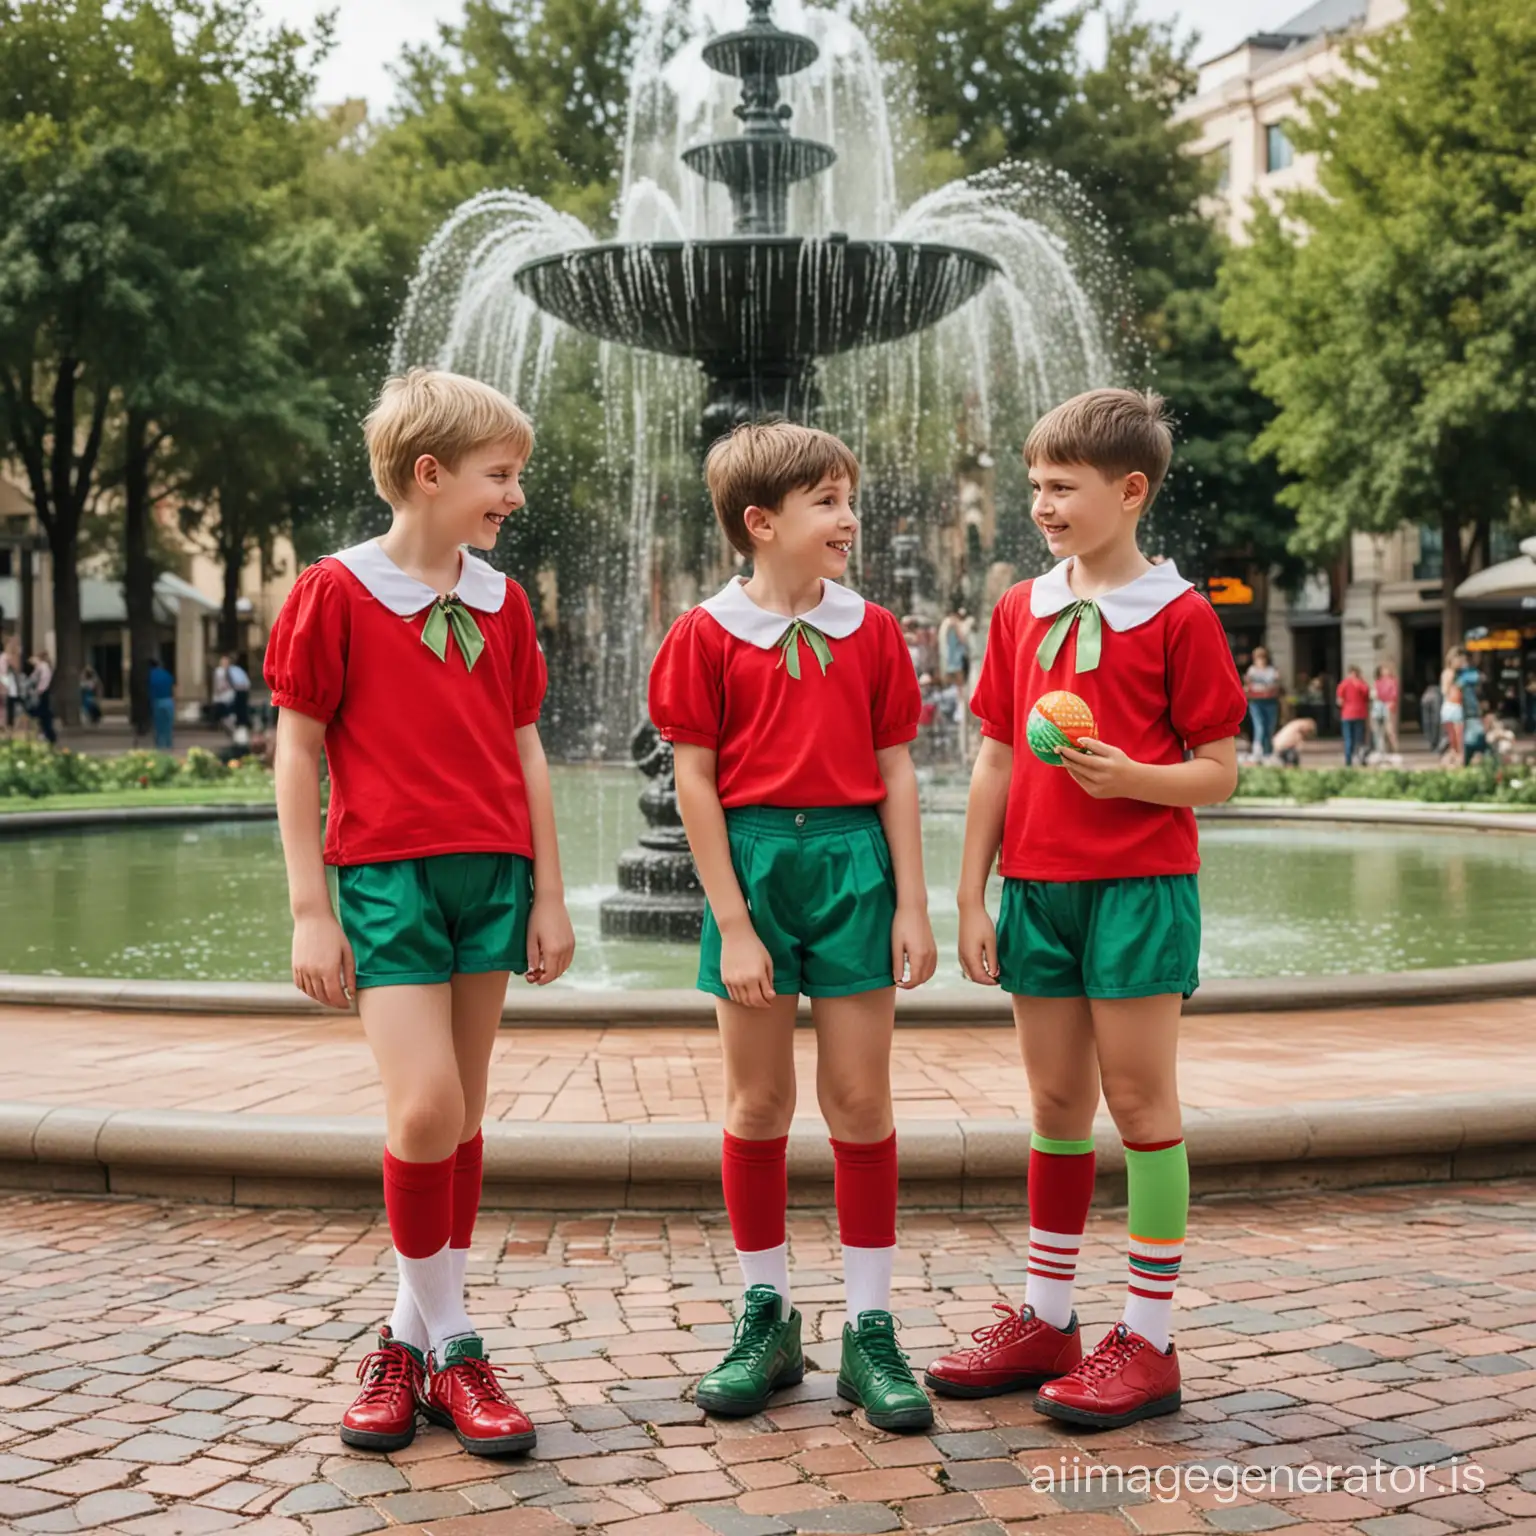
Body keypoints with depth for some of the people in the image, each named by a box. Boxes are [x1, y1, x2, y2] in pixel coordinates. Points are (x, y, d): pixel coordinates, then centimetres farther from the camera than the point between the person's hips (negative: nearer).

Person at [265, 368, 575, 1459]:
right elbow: (298, 753, -3)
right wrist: (310, 910, -6)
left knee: (462, 1116, 7)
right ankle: (450, 1344, 4)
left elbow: (526, 753, 13)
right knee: (425, 1106, -14)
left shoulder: (502, 601, 10)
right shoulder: (337, 592, -4)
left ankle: (416, 1341, 18)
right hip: (388, 875, -5)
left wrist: (549, 897, 10)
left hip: (492, 875, 5)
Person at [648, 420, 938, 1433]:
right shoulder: (708, 635, -2)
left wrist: (912, 905, 1)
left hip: (855, 863, 2)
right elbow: (695, 783, -4)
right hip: (754, 863, -2)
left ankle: (872, 1331, 11)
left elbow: (896, 773, 7)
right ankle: (767, 1318, 21)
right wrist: (733, 924, -9)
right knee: (758, 1101, 7)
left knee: (861, 1099, 3)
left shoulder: (872, 631, 7)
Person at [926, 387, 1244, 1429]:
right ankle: (1047, 1321, 22)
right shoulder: (1021, 611, 10)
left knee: (1140, 1099, -1)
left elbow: (1219, 772, -4)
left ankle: (1149, 1341, 7)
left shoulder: (1178, 615, -5)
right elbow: (996, 761, 11)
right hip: (1038, 884, 5)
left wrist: (1129, 776, -23)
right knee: (1057, 1102, 12)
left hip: (1140, 884, -5)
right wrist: (972, 898, 8)